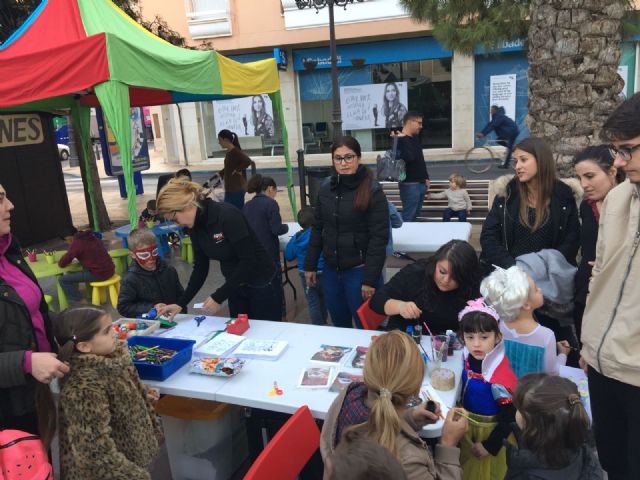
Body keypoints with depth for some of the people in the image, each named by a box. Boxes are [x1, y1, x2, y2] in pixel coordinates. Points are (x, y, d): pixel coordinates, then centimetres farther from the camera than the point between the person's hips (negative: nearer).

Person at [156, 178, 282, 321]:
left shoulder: (227, 215, -26)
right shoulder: (196, 227, -2)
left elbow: (249, 262, -27)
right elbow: (200, 267, 5)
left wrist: (218, 297, -23)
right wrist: (181, 303, -3)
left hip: (262, 286, -7)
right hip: (236, 287, 7)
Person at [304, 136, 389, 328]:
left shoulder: (372, 191, -13)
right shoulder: (326, 188, 3)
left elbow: (379, 237, -14)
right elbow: (317, 229, 10)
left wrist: (370, 278, -16)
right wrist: (310, 265, 9)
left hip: (359, 271, -5)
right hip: (331, 270, 5)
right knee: (339, 324, 20)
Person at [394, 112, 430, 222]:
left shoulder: (415, 138, 14)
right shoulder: (402, 140, -15)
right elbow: (409, 158, -32)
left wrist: (426, 178, 20)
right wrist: (400, 139, -26)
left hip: (420, 183, 9)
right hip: (410, 185, -9)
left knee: (415, 215, 15)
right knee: (408, 217, -6)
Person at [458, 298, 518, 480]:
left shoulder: (499, 377, -34)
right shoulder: (470, 357, -15)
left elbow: (509, 418, -25)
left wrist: (489, 446, -17)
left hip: (489, 431, -6)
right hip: (468, 424, 6)